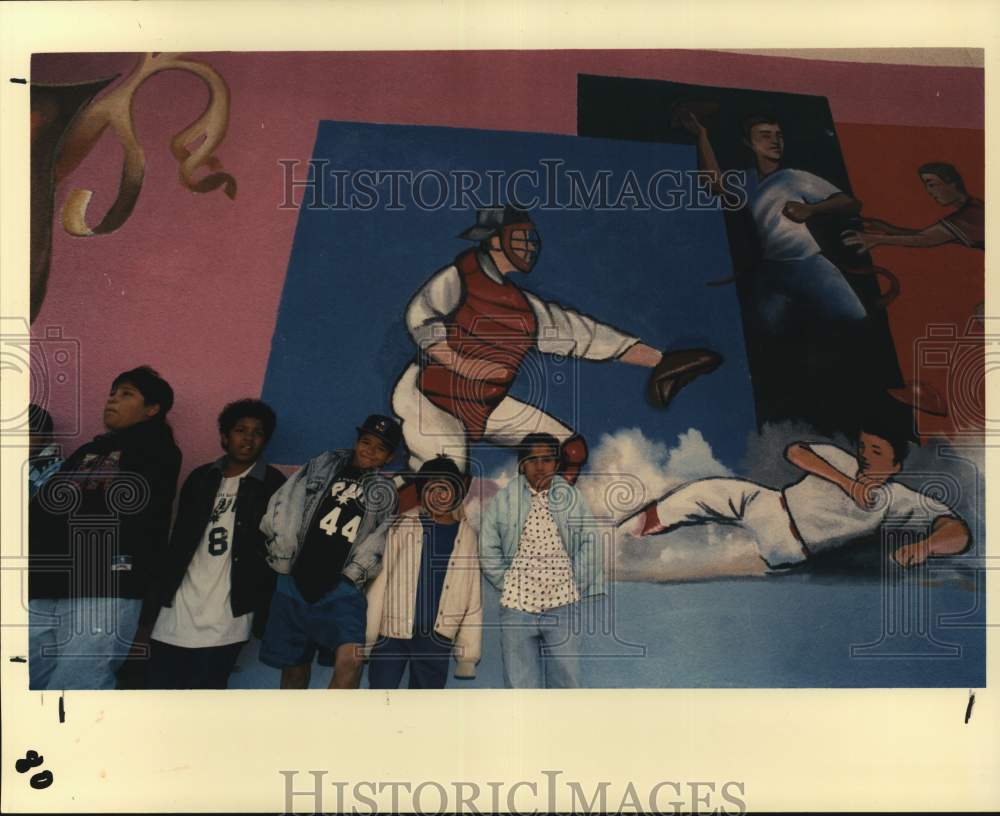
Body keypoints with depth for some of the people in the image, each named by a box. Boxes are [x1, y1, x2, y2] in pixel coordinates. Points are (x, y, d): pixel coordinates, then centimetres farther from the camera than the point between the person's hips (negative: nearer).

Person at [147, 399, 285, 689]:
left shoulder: (273, 486, 2)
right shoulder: (200, 478, 13)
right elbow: (177, 540, 15)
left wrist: (263, 615, -8)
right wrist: (159, 594, 10)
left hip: (226, 619, -4)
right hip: (177, 613, 4)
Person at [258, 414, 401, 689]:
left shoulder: (386, 494, 10)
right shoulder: (323, 466, 9)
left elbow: (379, 541, 2)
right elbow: (284, 507, 5)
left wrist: (352, 574, -7)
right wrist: (283, 557, 1)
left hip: (342, 590, -1)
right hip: (295, 584, 1)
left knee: (351, 659, -23)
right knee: (294, 668, 10)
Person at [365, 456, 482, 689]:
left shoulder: (467, 535, 5)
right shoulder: (402, 527, 1)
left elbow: (473, 598, 5)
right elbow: (379, 584, 0)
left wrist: (468, 654, 3)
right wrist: (366, 636, -5)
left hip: (437, 640, 1)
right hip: (392, 634, -1)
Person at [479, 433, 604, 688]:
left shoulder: (572, 498, 3)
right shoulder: (503, 500, 1)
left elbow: (590, 544, 6)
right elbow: (487, 550, 5)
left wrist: (576, 585, 0)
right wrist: (508, 586, 0)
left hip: (562, 605, 1)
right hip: (516, 607, 0)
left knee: (566, 679, 7)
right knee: (520, 682, 7)